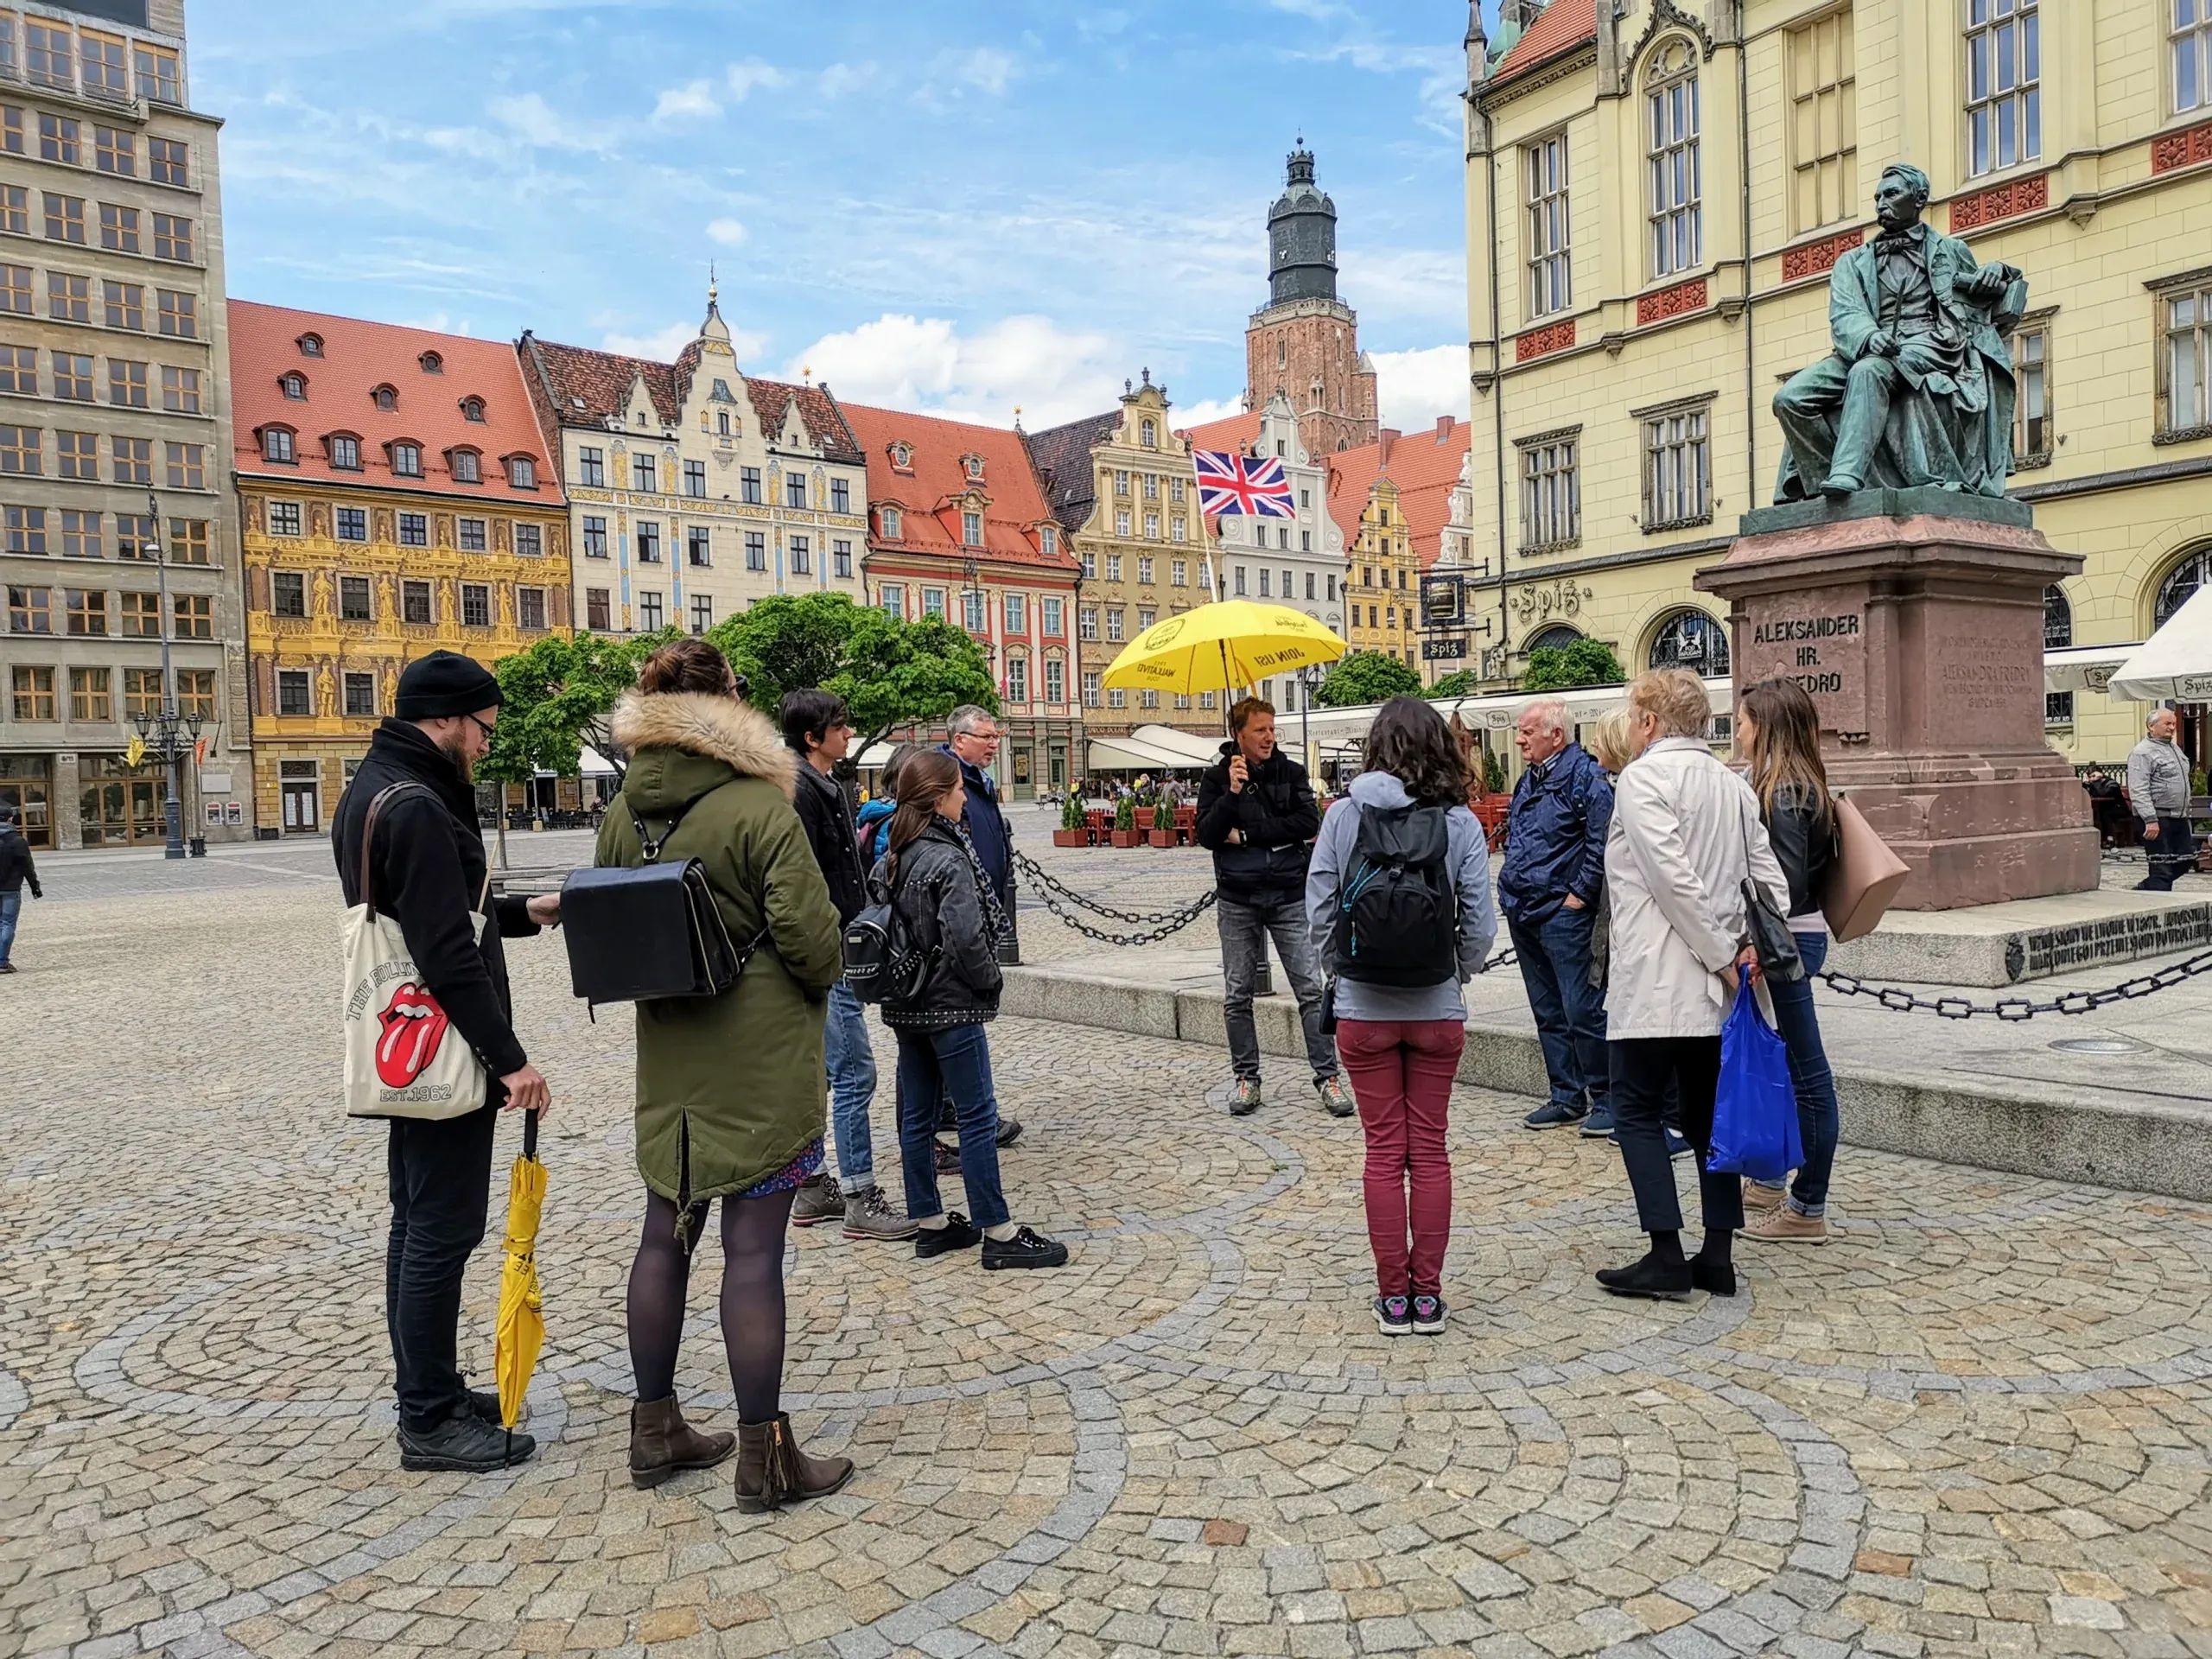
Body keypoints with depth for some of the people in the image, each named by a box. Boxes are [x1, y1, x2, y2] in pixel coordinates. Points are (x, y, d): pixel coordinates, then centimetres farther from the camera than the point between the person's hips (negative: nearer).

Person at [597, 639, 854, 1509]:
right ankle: (764, 1456, 10)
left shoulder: (624, 813, 4)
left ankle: (655, 1429, 30)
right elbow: (809, 936, -17)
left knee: (665, 1235, 16)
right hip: (761, 1053, -6)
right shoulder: (759, 806, -16)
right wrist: (817, 988, 3)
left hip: (666, 1049, 7)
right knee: (754, 1247, -1)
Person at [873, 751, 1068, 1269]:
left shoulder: (892, 857, 7)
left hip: (905, 1003, 9)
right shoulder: (948, 858, -17)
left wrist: (902, 973, 14)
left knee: (916, 1114, 12)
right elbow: (964, 938, -24)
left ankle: (930, 1223, 22)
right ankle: (998, 1233, 4)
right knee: (977, 1115, -2)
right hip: (950, 1005, -8)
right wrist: (990, 979, -8)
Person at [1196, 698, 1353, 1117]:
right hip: (1237, 900, 0)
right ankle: (1245, 1077, 19)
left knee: (1311, 988, -2)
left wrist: (1247, 834, -11)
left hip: (1290, 897, 0)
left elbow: (1309, 823, -10)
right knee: (1238, 995, 7)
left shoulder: (1291, 772, 4)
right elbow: (1206, 836, -8)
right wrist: (1232, 793, -19)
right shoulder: (1217, 777, 3)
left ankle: (1328, 1075, 5)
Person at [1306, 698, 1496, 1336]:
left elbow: (1319, 911, -5)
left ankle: (1393, 1295, 15)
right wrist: (1460, 973, 11)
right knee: (1429, 1150, 11)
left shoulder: (1343, 816, -6)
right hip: (1437, 1011, 0)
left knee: (1384, 1151, 9)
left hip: (1363, 1011, 0)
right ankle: (1427, 1293, 17)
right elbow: (1480, 923, -7)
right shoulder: (1460, 823, -7)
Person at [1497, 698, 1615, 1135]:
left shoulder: (1585, 776, -10)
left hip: (1563, 914, -9)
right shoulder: (1528, 780, 17)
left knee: (1582, 1011, -6)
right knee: (1548, 1014, 13)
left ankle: (1606, 1099, 6)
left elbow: (1602, 842, -17)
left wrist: (1580, 894, -14)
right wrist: (1509, 888, 17)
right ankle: (1567, 1097, 22)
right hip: (1523, 914, 9)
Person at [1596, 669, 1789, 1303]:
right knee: (1707, 1116, 12)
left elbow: (1673, 877, -19)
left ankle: (1666, 1258, -3)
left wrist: (1721, 955, -12)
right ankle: (1718, 1256, 15)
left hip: (1655, 982, -7)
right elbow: (1770, 878, 12)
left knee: (1638, 1112, 1)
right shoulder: (1734, 784, 15)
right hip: (1715, 987, 8)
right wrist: (1754, 944, 0)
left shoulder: (1643, 777, -10)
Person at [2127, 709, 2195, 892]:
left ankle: (2143, 890, 24)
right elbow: (2138, 791, -21)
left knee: (2187, 858, 13)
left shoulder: (2175, 748, 17)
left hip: (2179, 817, 9)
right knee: (2162, 869, -5)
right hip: (2157, 819, -9)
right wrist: (2150, 820, -26)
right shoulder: (2142, 753, -13)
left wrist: (2186, 812, 23)